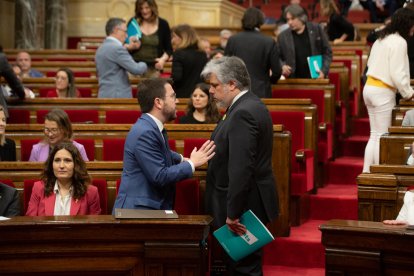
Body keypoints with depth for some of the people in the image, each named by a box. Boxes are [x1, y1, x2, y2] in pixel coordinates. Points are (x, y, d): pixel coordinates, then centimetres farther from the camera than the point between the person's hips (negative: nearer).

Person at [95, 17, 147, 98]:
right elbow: (136, 69, -16)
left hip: (104, 95, 9)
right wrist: (144, 65, 7)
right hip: (118, 96, -9)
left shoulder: (100, 49, 15)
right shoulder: (117, 48, -13)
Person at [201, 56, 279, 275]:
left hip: (245, 205, -11)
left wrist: (233, 214, -24)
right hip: (251, 203, 11)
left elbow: (241, 169, -26)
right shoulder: (250, 105, 13)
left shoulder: (243, 114, -21)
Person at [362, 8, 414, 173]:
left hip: (370, 87, 9)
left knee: (374, 135, 13)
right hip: (383, 92, -9)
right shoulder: (399, 42, -15)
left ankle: (366, 172, 13)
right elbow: (397, 74, -19)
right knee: (381, 136, -3)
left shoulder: (381, 39, 12)